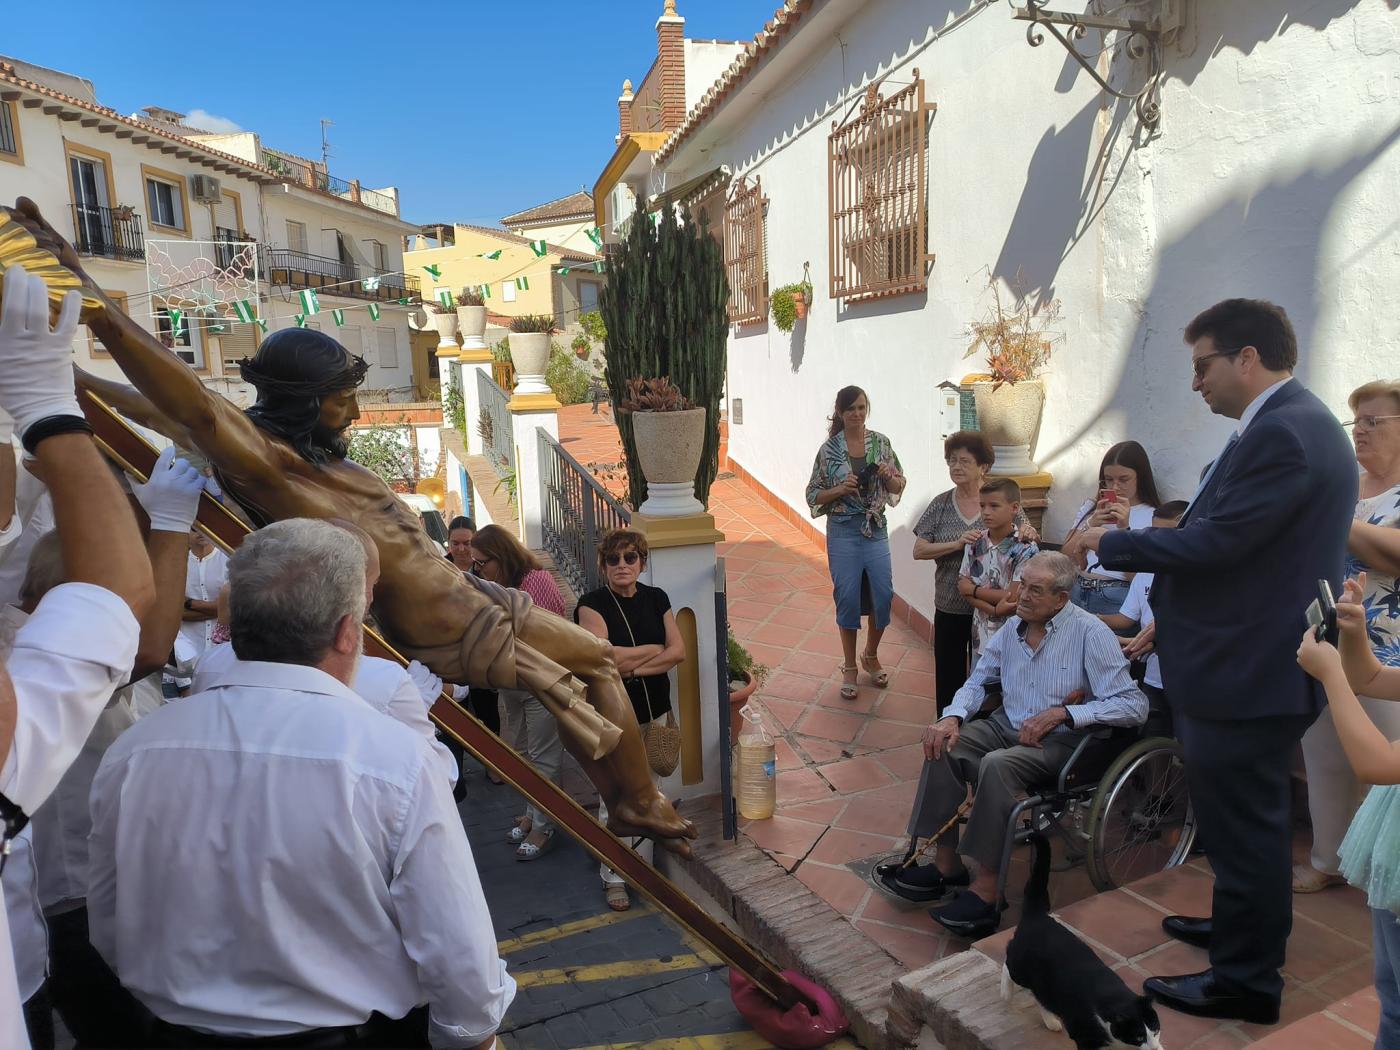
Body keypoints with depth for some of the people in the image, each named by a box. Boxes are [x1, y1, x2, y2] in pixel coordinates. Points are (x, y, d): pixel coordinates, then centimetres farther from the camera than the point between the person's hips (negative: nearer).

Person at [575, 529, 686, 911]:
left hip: (654, 712, 4)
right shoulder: (592, 604, -10)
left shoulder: (655, 598, 4)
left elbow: (679, 651, -1)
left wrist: (633, 665, -14)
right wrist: (655, 649, -11)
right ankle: (614, 877, 18)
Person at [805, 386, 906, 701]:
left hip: (876, 528, 2)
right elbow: (814, 495, -1)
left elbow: (899, 486, 8)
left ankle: (871, 656, 29)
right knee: (848, 598, 2)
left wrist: (889, 476, -13)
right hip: (843, 532, -2)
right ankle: (850, 668, 19)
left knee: (883, 595, 3)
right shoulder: (829, 449, -4)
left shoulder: (881, 442, 2)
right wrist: (840, 489, -17)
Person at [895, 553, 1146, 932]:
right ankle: (946, 863, -8)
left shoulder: (1090, 633, -14)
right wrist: (953, 717, -8)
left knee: (997, 765, -33)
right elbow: (979, 680, 12)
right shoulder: (1013, 626, 4)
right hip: (1007, 726, 6)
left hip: (1061, 741, -6)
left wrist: (1062, 712, -25)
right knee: (944, 744, -17)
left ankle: (986, 890, -22)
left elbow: (1134, 705, -18)